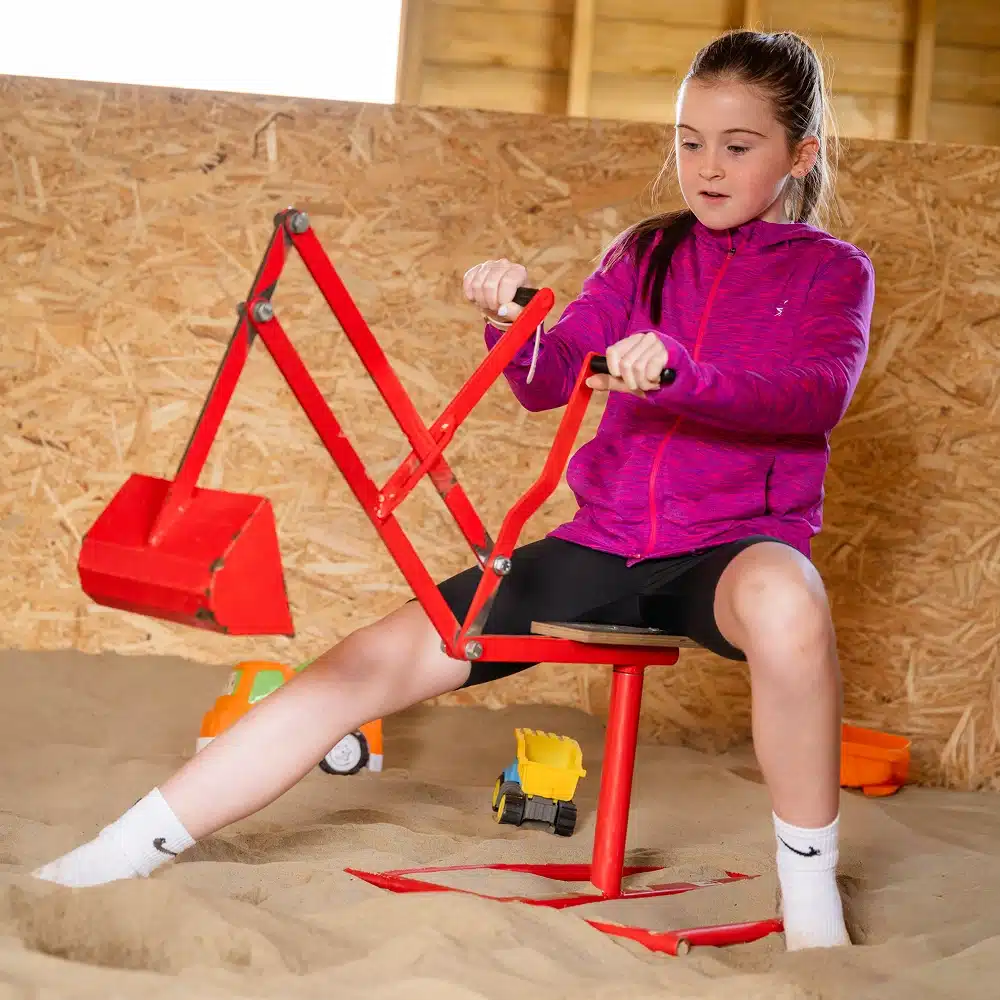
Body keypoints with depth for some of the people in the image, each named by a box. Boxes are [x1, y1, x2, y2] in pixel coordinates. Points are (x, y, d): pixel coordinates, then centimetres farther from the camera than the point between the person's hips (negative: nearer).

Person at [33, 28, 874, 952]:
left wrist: (675, 369, -38)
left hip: (730, 546, -4)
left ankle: (811, 898, -25)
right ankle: (123, 852, -5)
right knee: (378, 657, -10)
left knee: (782, 597, -42)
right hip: (604, 544, 4)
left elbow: (820, 393, -20)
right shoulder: (646, 253, 14)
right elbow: (548, 380, 4)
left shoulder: (831, 271, 2)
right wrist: (514, 318, -20)